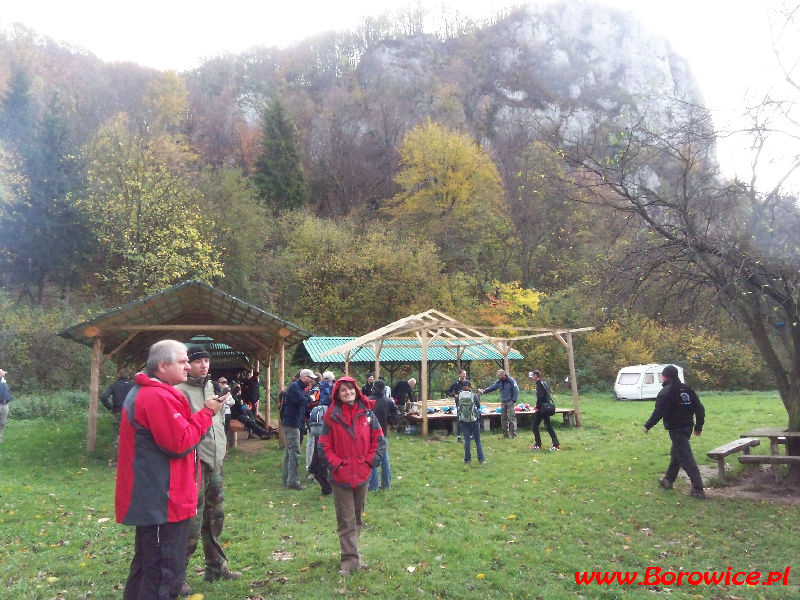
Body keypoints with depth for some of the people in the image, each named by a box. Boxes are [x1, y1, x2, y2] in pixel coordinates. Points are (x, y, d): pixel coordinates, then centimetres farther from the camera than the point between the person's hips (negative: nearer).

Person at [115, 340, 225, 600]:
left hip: (150, 499, 11)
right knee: (166, 575, -3)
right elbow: (179, 443, -23)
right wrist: (206, 412, -14)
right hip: (163, 501, -11)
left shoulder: (144, 393, 15)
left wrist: (205, 412, 6)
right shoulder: (158, 397, -21)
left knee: (148, 566, 23)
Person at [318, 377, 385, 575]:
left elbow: (379, 440, 6)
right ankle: (350, 560, 5)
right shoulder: (332, 417, -5)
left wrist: (370, 461, -2)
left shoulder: (366, 413, 1)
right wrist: (336, 464, -9)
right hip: (341, 476, -3)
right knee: (346, 520, 1)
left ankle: (351, 551, 32)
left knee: (357, 517, 16)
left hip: (362, 475, 3)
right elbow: (324, 445, -2)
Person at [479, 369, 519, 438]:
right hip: (503, 403, 6)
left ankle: (513, 434, -4)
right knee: (503, 419, 7)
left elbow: (516, 390, -8)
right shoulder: (499, 382, 9)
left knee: (511, 418, -9)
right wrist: (484, 391, -7)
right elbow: (492, 387, 8)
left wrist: (514, 400, -13)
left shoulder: (511, 380, -9)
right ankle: (505, 434, 16)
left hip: (510, 402, -6)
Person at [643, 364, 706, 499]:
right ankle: (668, 480, 34)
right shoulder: (687, 389, 10)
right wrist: (698, 426, 20)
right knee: (675, 453, 22)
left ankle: (698, 489, -11)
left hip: (676, 429, -9)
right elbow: (700, 408, 12)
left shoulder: (666, 392, -13)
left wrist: (648, 426, -7)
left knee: (686, 458, -8)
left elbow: (658, 413, -19)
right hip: (687, 427, 9)